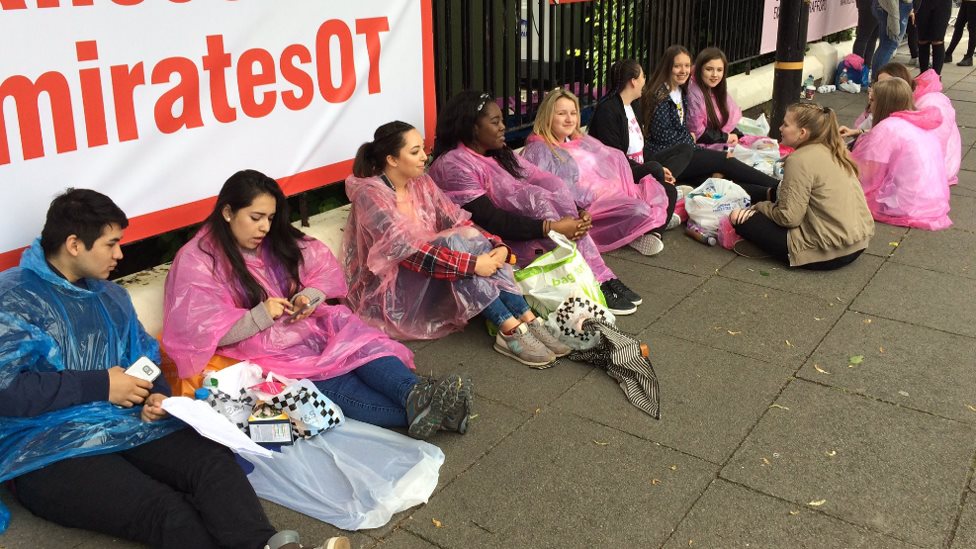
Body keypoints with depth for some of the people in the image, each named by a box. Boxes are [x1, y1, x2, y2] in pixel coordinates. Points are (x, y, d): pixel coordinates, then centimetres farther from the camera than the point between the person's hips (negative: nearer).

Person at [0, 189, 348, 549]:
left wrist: (156, 395, 1)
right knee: (167, 510, -32)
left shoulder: (111, 295, 19)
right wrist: (101, 385, -13)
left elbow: (145, 358, 24)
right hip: (50, 452, -6)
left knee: (212, 461, -27)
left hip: (128, 424, 6)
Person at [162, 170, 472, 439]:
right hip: (262, 355, -5)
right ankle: (417, 412, -45)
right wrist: (259, 317, -23)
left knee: (358, 341, -25)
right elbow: (199, 332, -14)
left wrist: (309, 297, -9)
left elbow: (324, 269, 12)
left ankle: (416, 395, -48)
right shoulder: (196, 260, -8)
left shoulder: (277, 241, 10)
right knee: (332, 384, -29)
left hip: (307, 329, 6)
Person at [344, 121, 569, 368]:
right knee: (459, 242, -28)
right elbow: (409, 250, -27)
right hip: (386, 291, -7)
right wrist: (472, 263, -32)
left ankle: (528, 320, -24)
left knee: (477, 242, -20)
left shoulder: (421, 183, 5)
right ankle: (511, 330, -32)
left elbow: (459, 221, -1)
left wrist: (498, 246, -20)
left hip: (428, 279, 7)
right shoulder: (370, 195, -17)